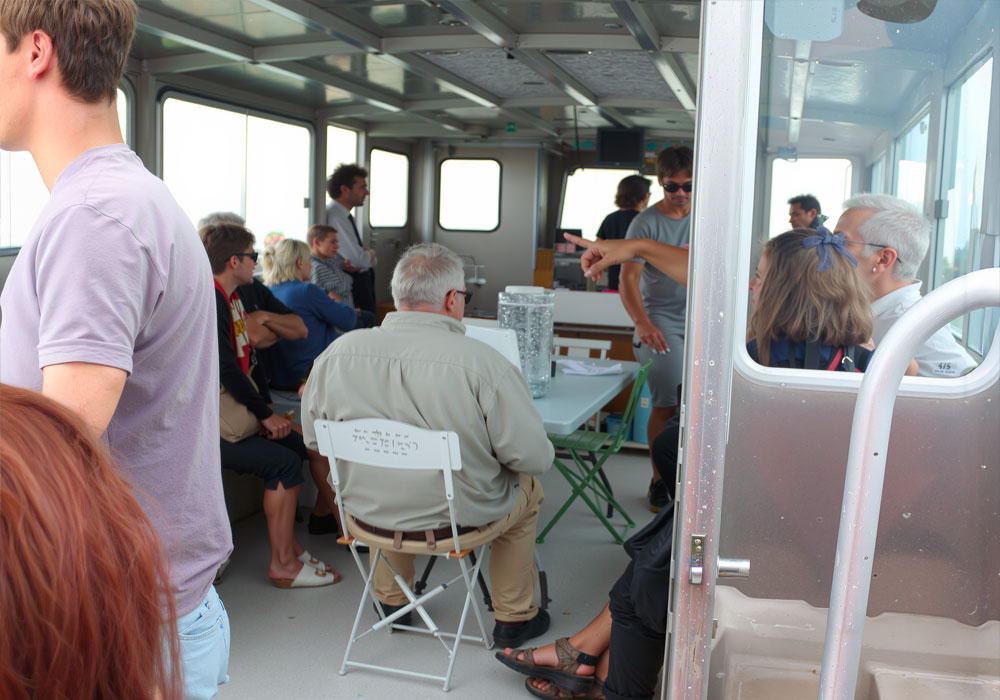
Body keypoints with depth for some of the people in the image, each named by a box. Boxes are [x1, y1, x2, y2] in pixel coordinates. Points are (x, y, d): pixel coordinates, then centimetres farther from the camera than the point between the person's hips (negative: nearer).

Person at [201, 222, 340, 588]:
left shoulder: (232, 298, 14)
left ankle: (288, 545, 12)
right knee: (284, 462, -17)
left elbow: (248, 360, 14)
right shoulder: (209, 302, -18)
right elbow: (227, 369, -22)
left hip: (234, 410, 10)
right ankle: (283, 564, -8)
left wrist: (266, 410, 2)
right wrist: (266, 414, -12)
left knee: (296, 445, 4)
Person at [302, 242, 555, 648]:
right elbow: (534, 457, -18)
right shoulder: (481, 362, -24)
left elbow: (313, 439, 3)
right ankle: (514, 618, 37)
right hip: (458, 519, -3)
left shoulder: (338, 353, -12)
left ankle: (391, 600, 51)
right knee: (527, 490, 28)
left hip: (367, 515, 4)